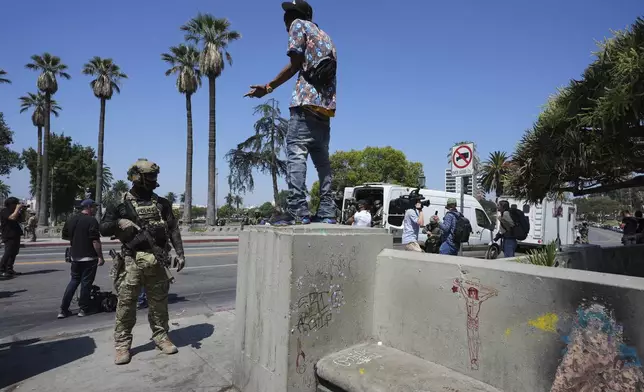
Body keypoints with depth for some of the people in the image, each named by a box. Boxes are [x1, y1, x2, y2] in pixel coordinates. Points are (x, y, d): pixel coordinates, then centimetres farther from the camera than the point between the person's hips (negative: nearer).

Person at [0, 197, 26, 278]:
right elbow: (13, 217, -28)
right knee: (8, 253, -16)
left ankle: (9, 269, 16)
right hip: (9, 236, -10)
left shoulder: (12, 211, 20)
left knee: (13, 253, 11)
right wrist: (18, 208, -17)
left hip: (15, 236, 10)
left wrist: (22, 211, 9)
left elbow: (21, 220, 21)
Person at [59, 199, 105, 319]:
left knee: (74, 280, 16)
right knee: (86, 282, 3)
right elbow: (95, 241, -19)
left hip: (75, 256, 7)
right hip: (89, 257, -7)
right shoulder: (91, 221, -15)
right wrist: (100, 257, -15)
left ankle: (63, 309, 13)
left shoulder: (71, 220, 8)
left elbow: (64, 236, 17)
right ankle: (83, 309, 10)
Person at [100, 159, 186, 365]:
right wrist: (119, 223, -16)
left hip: (157, 261, 3)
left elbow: (173, 229, 8)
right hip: (132, 261, -2)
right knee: (126, 304, 1)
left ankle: (161, 337, 25)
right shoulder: (121, 203, 2)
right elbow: (103, 228, 5)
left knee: (159, 302, 11)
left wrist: (180, 253, 0)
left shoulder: (161, 203, 8)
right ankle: (122, 344, 15)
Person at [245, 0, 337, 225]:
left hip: (307, 101, -7)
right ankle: (327, 212, 1)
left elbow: (295, 64, -2)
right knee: (322, 160, 5)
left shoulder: (299, 25, 10)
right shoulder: (325, 37, 30)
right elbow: (330, 71, 21)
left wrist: (268, 88, 3)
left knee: (296, 153, -13)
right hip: (326, 104, 8)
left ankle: (298, 211, -22)